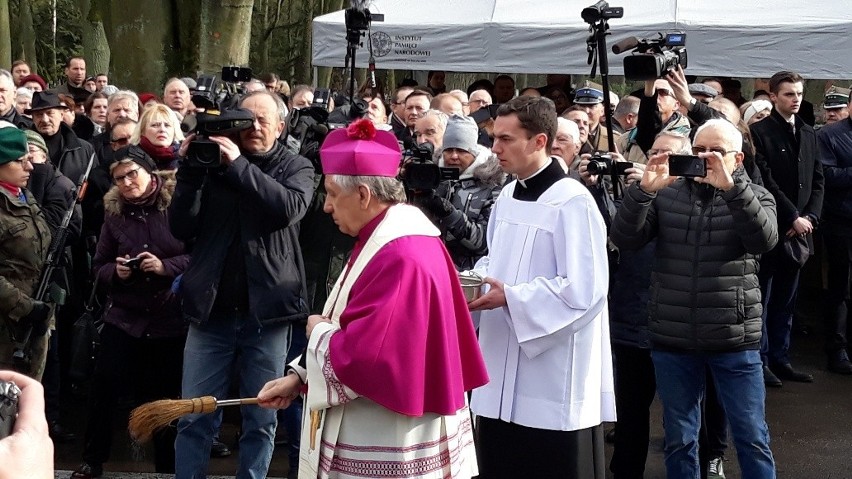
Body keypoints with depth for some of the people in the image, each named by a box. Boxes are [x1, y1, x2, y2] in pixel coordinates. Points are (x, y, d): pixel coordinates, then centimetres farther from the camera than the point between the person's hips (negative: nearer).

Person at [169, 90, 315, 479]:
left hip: (266, 313, -1)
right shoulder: (213, 162, 7)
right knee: (194, 418, 4)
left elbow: (289, 207, -17)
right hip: (211, 310, 1)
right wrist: (190, 171, -10)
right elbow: (181, 228, 0)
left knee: (261, 420, 8)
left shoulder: (296, 169, 5)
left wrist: (239, 166, -18)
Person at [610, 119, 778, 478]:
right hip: (672, 340, 2)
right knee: (679, 438, 13)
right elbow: (624, 240, -5)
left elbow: (764, 239, -18)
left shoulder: (752, 196, 3)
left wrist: (730, 186, -30)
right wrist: (644, 189, -21)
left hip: (734, 340, -1)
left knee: (751, 437, 5)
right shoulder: (667, 193, 6)